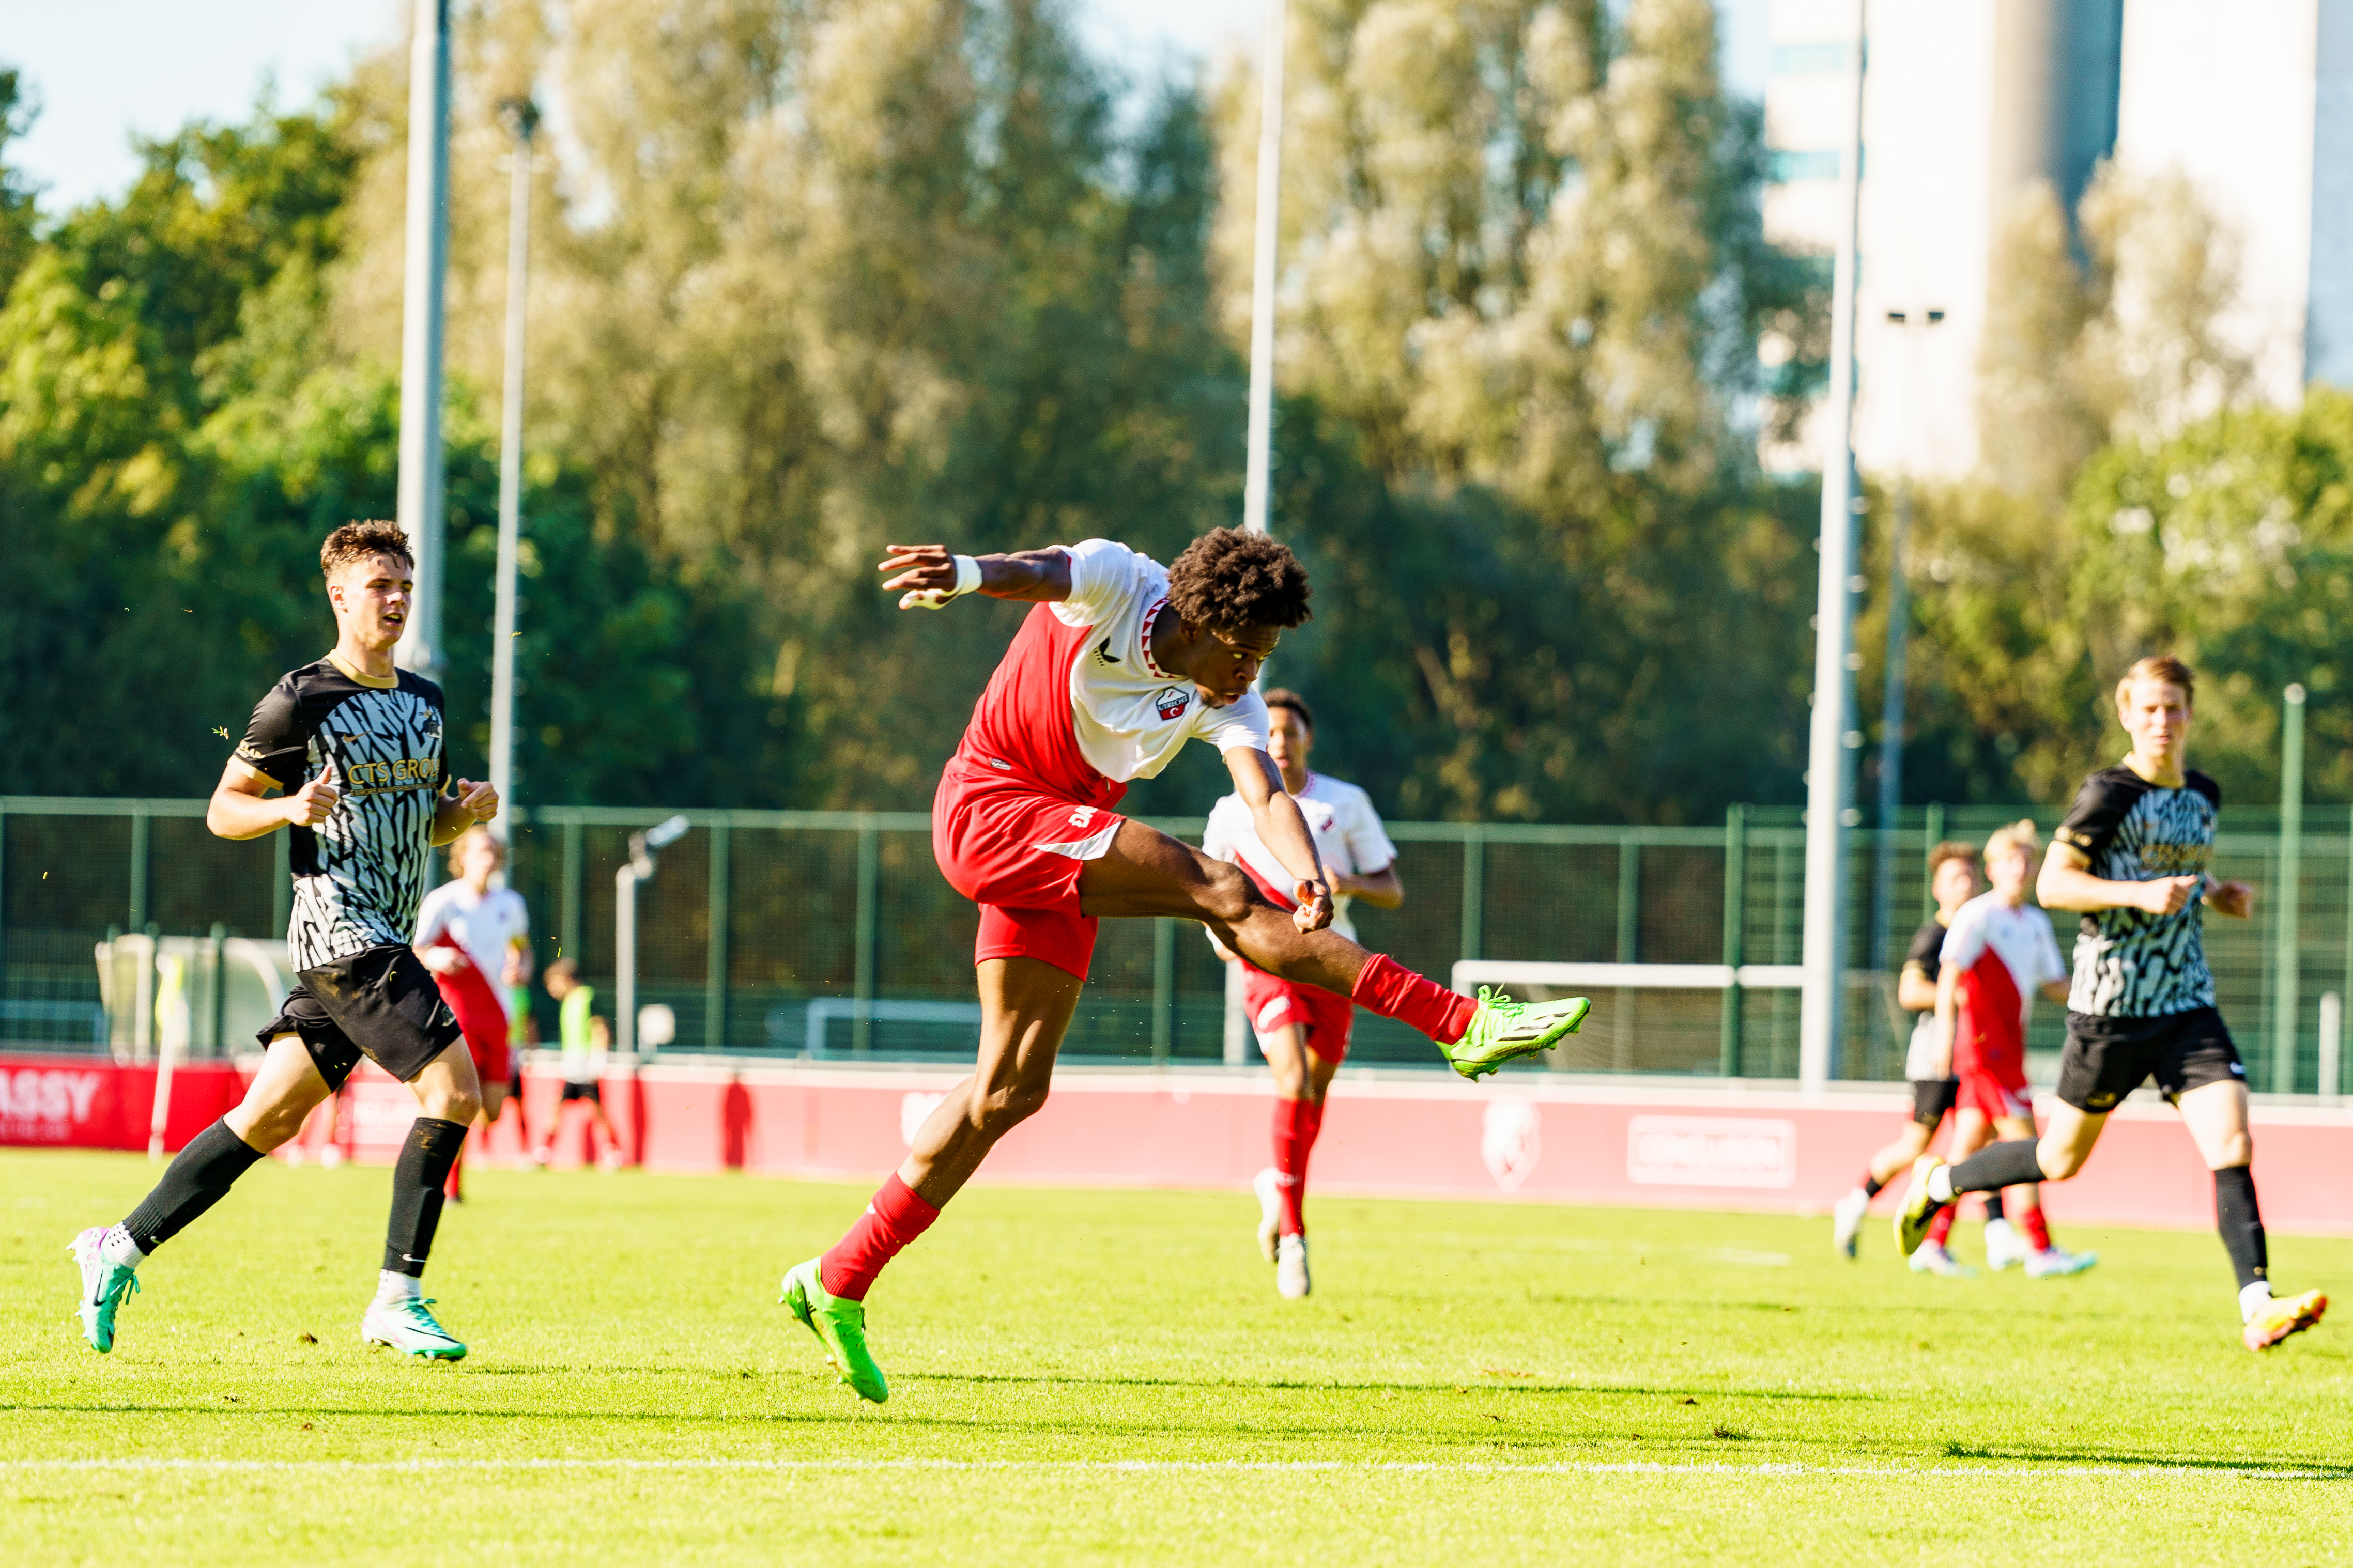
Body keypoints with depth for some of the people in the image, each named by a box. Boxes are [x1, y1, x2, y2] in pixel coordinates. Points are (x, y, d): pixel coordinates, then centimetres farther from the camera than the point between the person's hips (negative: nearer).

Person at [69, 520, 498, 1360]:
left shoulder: (424, 701, 15)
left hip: (389, 939, 8)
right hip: (340, 927, -8)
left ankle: (121, 1247, 17)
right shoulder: (302, 700, -7)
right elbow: (222, 809, -2)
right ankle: (398, 1298, -14)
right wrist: (287, 808, -21)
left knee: (268, 1115, 8)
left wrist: (465, 810, 3)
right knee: (453, 1087, -18)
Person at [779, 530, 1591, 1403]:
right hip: (991, 807, -8)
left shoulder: (1226, 704, -1)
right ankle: (1459, 1023, -29)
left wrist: (1307, 875, -40)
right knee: (1217, 891, -22)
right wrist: (967, 573, -60)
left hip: (1062, 851, 8)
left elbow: (1266, 792, -18)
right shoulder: (1112, 585, -13)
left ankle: (837, 1286, 10)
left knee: (1013, 1088, 4)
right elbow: (1042, 572, -36)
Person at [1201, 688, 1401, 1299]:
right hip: (1268, 964, -2)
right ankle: (1292, 1235, -13)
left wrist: (1349, 884, -19)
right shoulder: (1233, 812, 2)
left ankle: (1278, 1189, 41)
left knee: (1316, 1092, 9)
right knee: (1294, 1082, -22)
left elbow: (1392, 892, 3)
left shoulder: (1347, 803, 2)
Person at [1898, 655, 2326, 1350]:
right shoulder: (2109, 793, -10)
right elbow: (2052, 884, -14)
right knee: (2062, 1159, 9)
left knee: (2232, 1146, -13)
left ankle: (2258, 1306, -18)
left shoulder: (2203, 797, 12)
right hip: (2112, 1001, -5)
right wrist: (2141, 895, -25)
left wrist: (2213, 897, 9)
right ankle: (1938, 1182, 34)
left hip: (2188, 1003, 5)